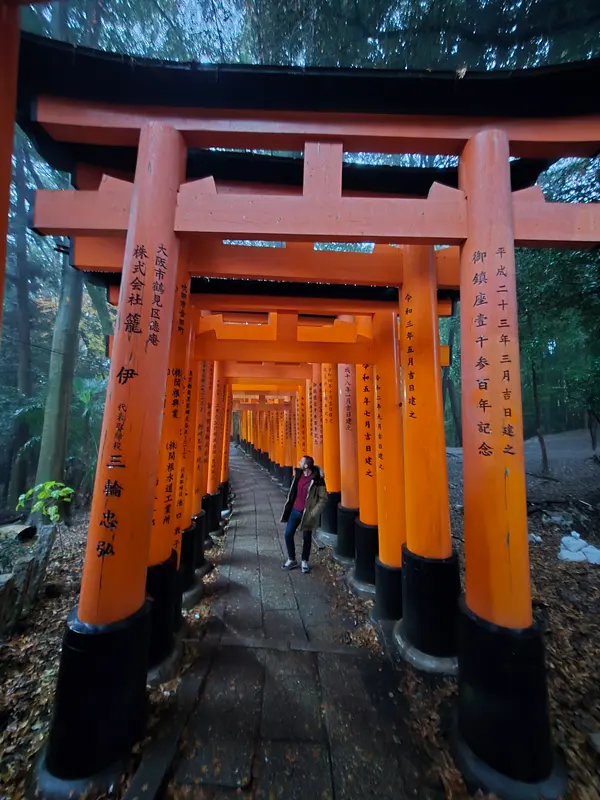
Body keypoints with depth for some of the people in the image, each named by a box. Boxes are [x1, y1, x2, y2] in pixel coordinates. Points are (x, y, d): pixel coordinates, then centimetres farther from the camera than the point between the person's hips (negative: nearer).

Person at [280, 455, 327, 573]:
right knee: (288, 534, 9)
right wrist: (288, 506, 14)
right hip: (295, 510, 6)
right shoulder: (298, 474, -1)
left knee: (306, 538, 10)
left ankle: (304, 561, 32)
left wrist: (314, 513, -17)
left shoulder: (317, 479, -20)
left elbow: (323, 498, -14)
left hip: (306, 513, -6)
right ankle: (291, 560, 29)